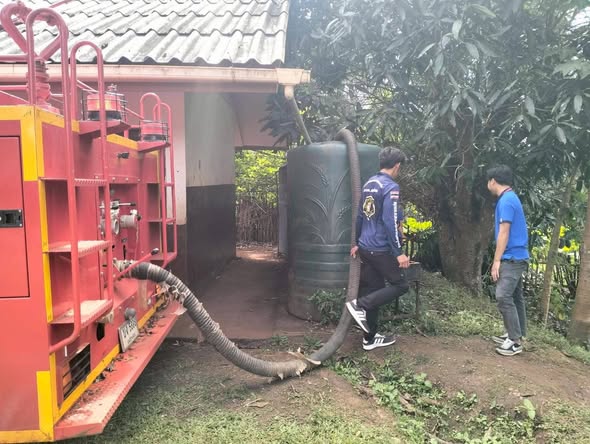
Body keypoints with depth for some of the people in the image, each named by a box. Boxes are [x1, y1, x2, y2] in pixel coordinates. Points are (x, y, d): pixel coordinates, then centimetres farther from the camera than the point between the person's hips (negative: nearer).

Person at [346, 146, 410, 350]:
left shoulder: (369, 184, 12)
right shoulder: (391, 187, -15)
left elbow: (359, 216, 17)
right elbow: (390, 223, -21)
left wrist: (356, 243, 24)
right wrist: (399, 253, -17)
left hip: (366, 247, 9)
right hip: (381, 249, -9)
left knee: (373, 289, 14)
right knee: (400, 285, 5)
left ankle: (370, 338, 20)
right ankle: (360, 305, -7)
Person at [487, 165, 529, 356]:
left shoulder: (505, 201, -16)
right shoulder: (511, 198, 15)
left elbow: (504, 233, -20)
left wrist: (496, 260, -18)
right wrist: (500, 259, 22)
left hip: (511, 258, -10)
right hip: (516, 256, 10)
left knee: (503, 297, -11)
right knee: (515, 297, 14)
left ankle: (515, 341, -6)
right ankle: (515, 334, 22)